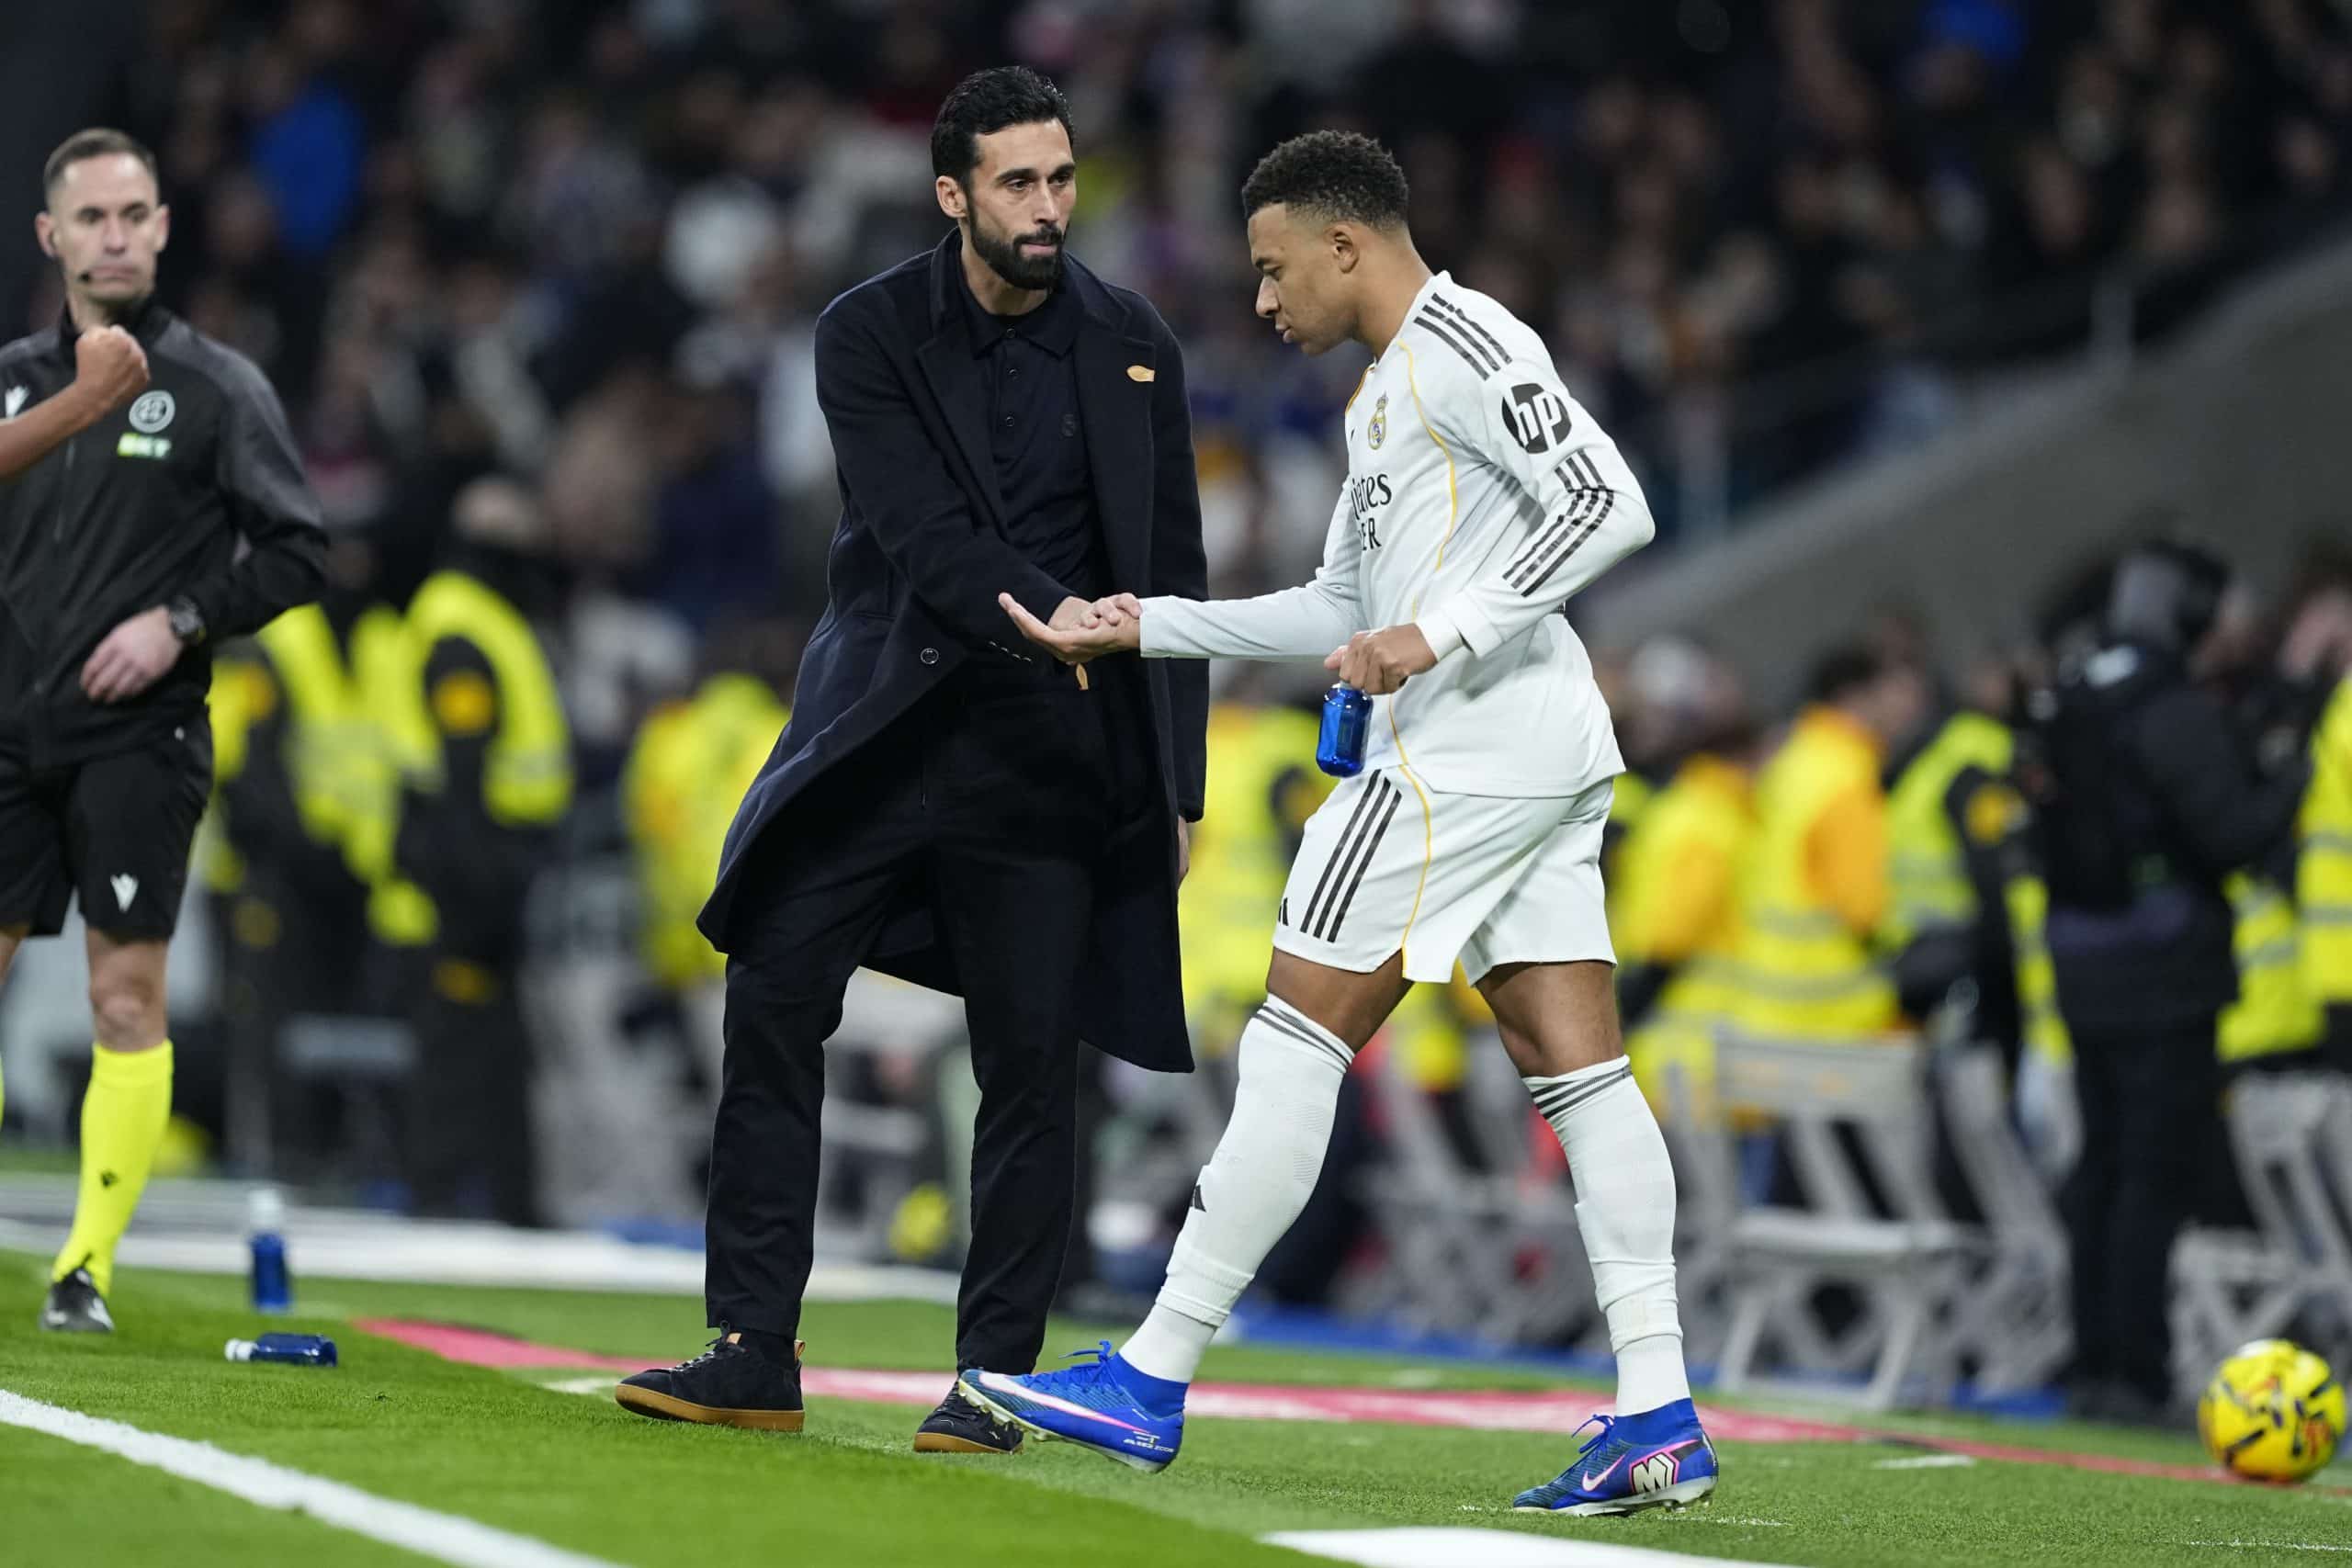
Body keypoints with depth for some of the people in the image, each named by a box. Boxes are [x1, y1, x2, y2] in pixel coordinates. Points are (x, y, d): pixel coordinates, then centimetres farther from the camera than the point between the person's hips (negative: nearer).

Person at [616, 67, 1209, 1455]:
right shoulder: (871, 336, -2)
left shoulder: (1132, 346, 5)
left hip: (1049, 758, 0)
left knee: (1031, 1064, -2)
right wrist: (1043, 615, -33)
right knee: (773, 1003, -5)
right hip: (884, 718, 0)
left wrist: (1179, 786, 6)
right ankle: (757, 1357, 1)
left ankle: (995, 1379, 6)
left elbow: (1173, 573, 9)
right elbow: (920, 530, -15)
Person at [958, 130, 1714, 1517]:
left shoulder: (1461, 341, -8)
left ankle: (1153, 1383, -3)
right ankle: (1659, 1422, -2)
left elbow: (1612, 506, -18)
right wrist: (1148, 626, 22)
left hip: (1468, 752, -10)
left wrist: (1440, 636, -23)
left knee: (1293, 1046, -6)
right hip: (1549, 759, 10)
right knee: (1577, 1069, 3)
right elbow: (1344, 612, 28)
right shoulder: (1388, 391, 23)